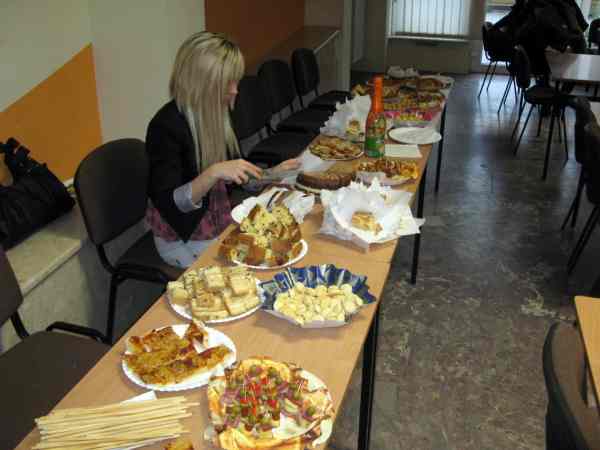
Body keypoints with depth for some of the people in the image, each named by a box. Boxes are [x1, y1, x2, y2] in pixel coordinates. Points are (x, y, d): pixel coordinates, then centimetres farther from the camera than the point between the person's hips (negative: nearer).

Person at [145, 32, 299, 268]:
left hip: (222, 223, 7)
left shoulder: (216, 113, -1)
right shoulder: (166, 126, -23)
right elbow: (169, 203, -26)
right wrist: (213, 173, -37)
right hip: (183, 239, -7)